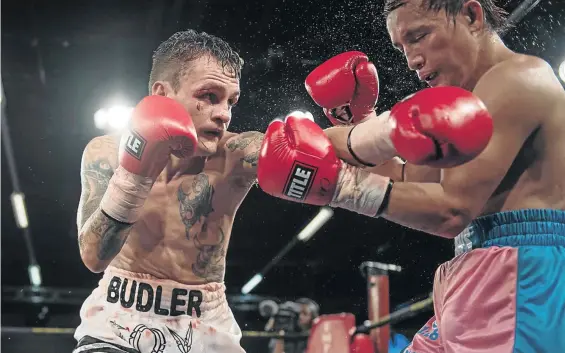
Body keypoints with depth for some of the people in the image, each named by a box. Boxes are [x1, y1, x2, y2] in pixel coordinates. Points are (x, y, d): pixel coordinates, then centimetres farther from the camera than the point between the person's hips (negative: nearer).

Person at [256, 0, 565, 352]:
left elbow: (452, 211, -18)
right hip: (478, 286, 10)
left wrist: (343, 185, -17)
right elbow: (407, 179, 21)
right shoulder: (480, 98, 22)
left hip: (520, 281, -10)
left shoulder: (519, 76, -10)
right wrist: (360, 120, 15)